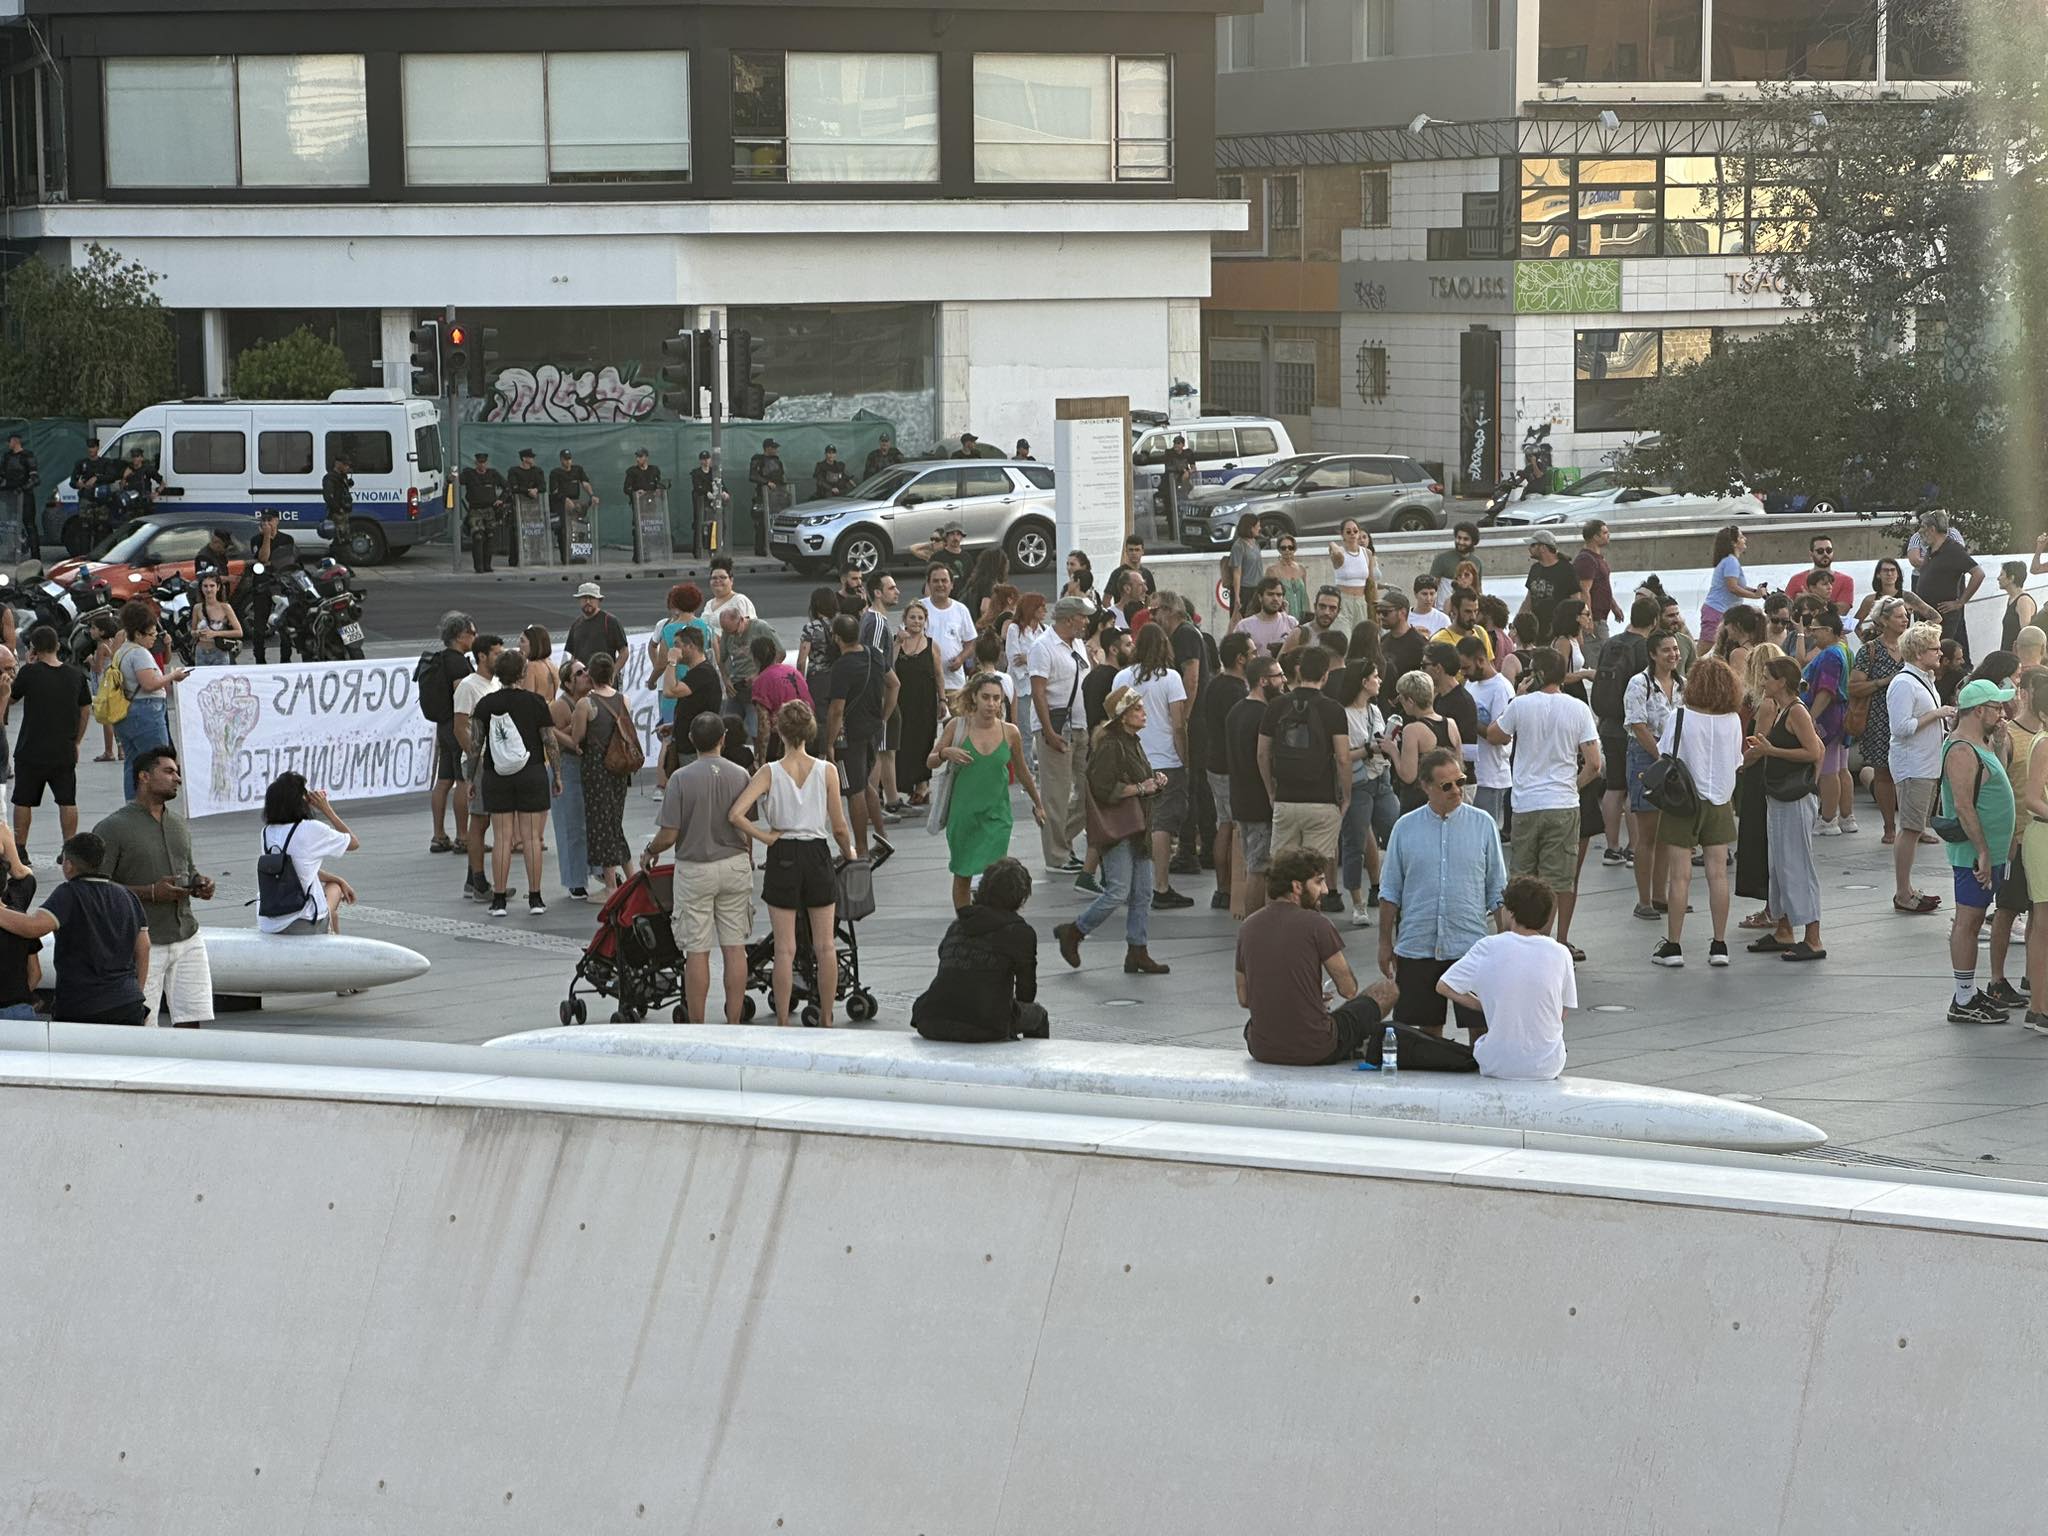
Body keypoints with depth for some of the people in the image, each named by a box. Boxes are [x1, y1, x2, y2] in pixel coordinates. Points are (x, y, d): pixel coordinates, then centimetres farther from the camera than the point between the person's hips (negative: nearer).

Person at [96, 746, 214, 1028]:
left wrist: (200, 885, 4)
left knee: (190, 1022, 1)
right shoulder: (112, 828, -7)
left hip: (187, 940, 6)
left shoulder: (181, 826, 15)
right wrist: (150, 893, -20)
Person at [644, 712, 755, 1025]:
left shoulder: (681, 778, -13)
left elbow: (669, 835, -12)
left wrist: (649, 852, 9)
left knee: (697, 951, 2)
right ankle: (734, 1023, 9)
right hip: (735, 866, 3)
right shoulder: (740, 775, -4)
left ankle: (698, 1026, 6)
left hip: (695, 870, -3)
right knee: (734, 948, 7)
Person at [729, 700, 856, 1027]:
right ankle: (826, 1021, 15)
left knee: (785, 948, 4)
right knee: (825, 946, 10)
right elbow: (839, 827, -1)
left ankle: (782, 1022, 6)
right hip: (817, 856, 0)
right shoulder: (827, 772, -6)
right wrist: (849, 851, 18)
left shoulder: (769, 773, -8)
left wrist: (764, 836, -5)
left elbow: (736, 814, -19)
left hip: (783, 857, 0)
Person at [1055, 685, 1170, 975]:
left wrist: (1156, 781, 6)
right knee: (1118, 891, -9)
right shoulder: (1109, 746, -16)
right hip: (1117, 830, -9)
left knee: (1142, 894, 7)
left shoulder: (1133, 743, 15)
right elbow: (1103, 789, -23)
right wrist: (1140, 788, -18)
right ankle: (1073, 932, 7)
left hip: (1137, 828, 9)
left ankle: (1138, 952, 12)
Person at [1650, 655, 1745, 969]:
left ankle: (1673, 946, 4)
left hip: (1684, 799, -3)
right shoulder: (1733, 720, -4)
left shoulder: (1681, 717, -14)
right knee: (1718, 873, 6)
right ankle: (1719, 945, 9)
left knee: (1681, 875, 0)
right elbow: (1737, 759, 7)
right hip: (1720, 801, 3)